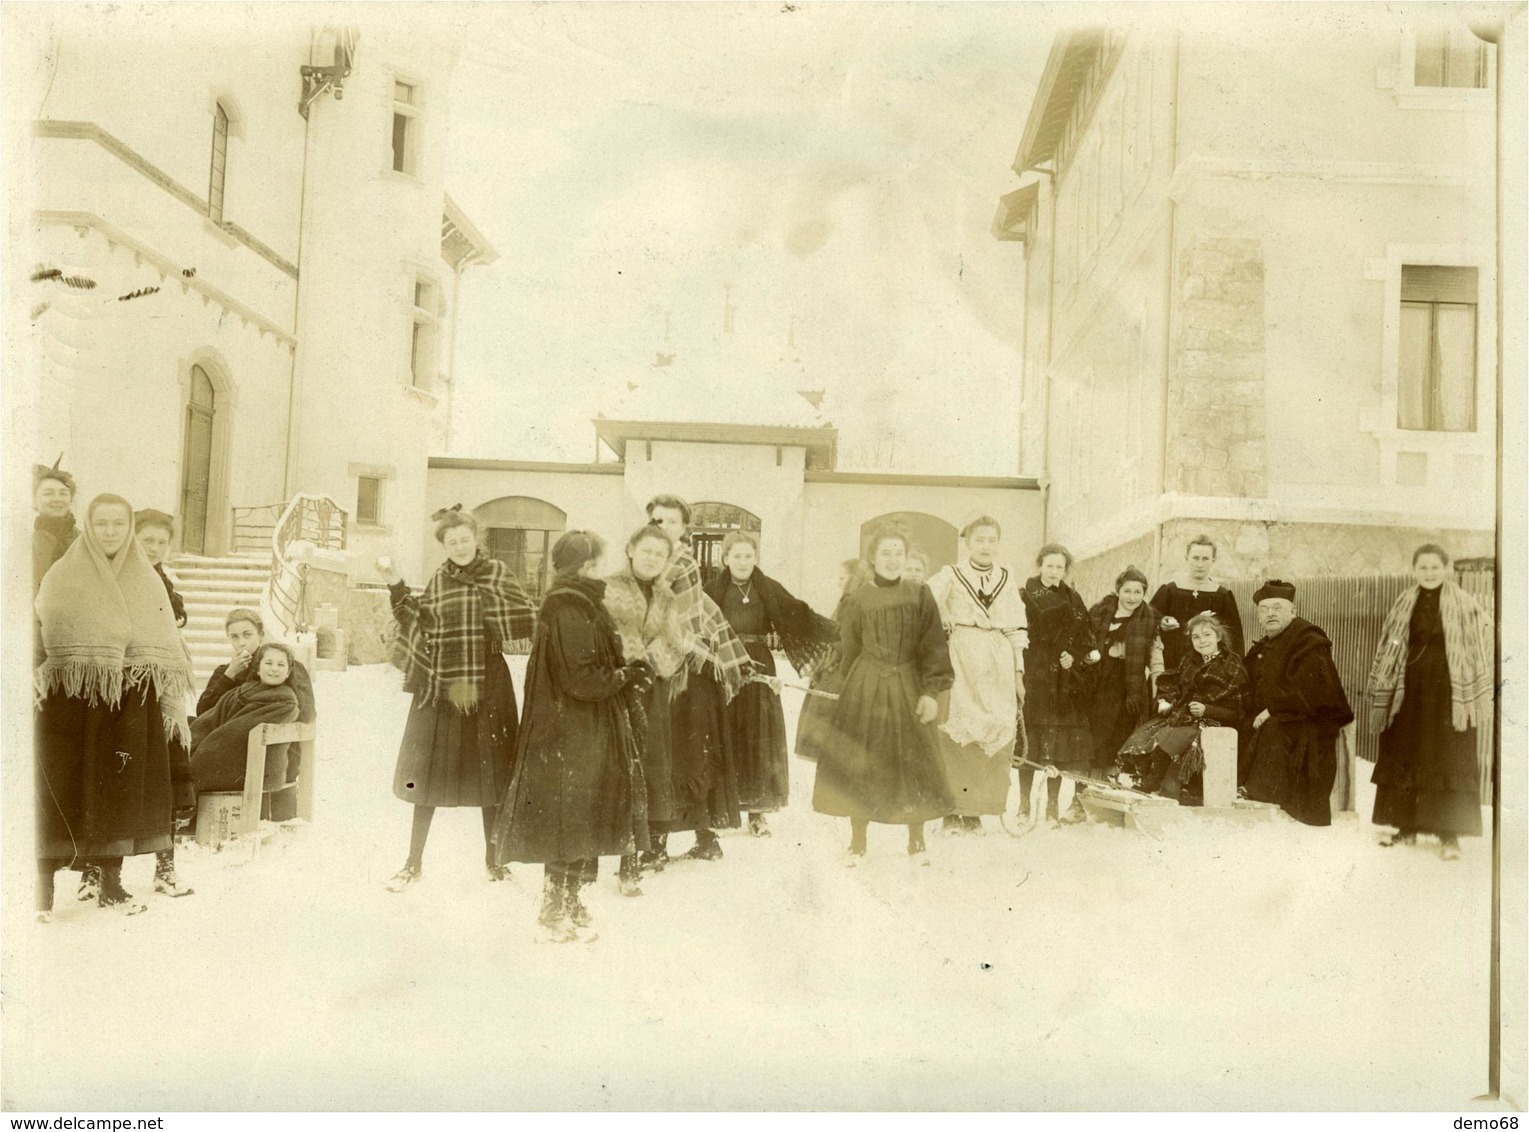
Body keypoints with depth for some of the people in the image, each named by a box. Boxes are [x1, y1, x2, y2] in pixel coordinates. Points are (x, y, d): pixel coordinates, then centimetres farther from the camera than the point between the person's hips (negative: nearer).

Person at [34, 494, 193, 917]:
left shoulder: (148, 581, 10)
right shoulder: (62, 576, 2)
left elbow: (167, 649, 8)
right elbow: (39, 634, -4)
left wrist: (174, 704, 3)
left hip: (130, 704, 3)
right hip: (71, 703, -3)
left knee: (122, 788, 6)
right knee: (63, 787, -1)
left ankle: (111, 882, 17)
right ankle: (44, 885, 8)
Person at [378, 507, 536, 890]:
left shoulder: (497, 573, 0)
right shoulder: (438, 581, 8)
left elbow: (528, 621, -8)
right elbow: (421, 626, 2)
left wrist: (487, 592, -21)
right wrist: (396, 588, -3)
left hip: (486, 687, -2)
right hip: (440, 686, 2)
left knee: (489, 774, 7)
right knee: (427, 774, 5)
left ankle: (493, 859, 23)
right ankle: (414, 864, 16)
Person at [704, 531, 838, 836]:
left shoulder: (770, 590, 4)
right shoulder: (713, 591, -1)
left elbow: (801, 617, -1)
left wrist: (838, 633, -10)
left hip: (759, 670, 2)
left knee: (759, 740, 3)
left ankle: (757, 811, 10)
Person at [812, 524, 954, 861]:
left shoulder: (920, 596, 1)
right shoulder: (857, 601, 3)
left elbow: (933, 646, -2)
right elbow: (847, 653, 7)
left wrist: (931, 691, -10)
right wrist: (848, 694, 6)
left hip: (908, 688, 0)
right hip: (865, 689, 0)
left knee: (914, 764, 2)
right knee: (860, 764, 3)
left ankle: (916, 843, 18)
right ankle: (857, 842, 17)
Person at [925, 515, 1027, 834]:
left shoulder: (1007, 580, 14)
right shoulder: (950, 576, 5)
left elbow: (1017, 630, 14)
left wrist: (1019, 673, 11)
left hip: (998, 666, 3)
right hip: (960, 661, -3)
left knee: (995, 734, -3)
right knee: (956, 734, -10)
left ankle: (973, 811, 4)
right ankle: (952, 811, -4)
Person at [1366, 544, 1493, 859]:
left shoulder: (1463, 605, -5)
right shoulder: (1405, 605, 7)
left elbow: (1485, 640, -5)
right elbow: (1390, 650, 13)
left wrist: (1474, 693, -9)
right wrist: (1384, 690, 9)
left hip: (1448, 692, -4)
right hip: (1410, 690, 4)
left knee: (1449, 761, -3)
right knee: (1403, 758, 7)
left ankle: (1449, 836, 1)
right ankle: (1407, 827, 17)